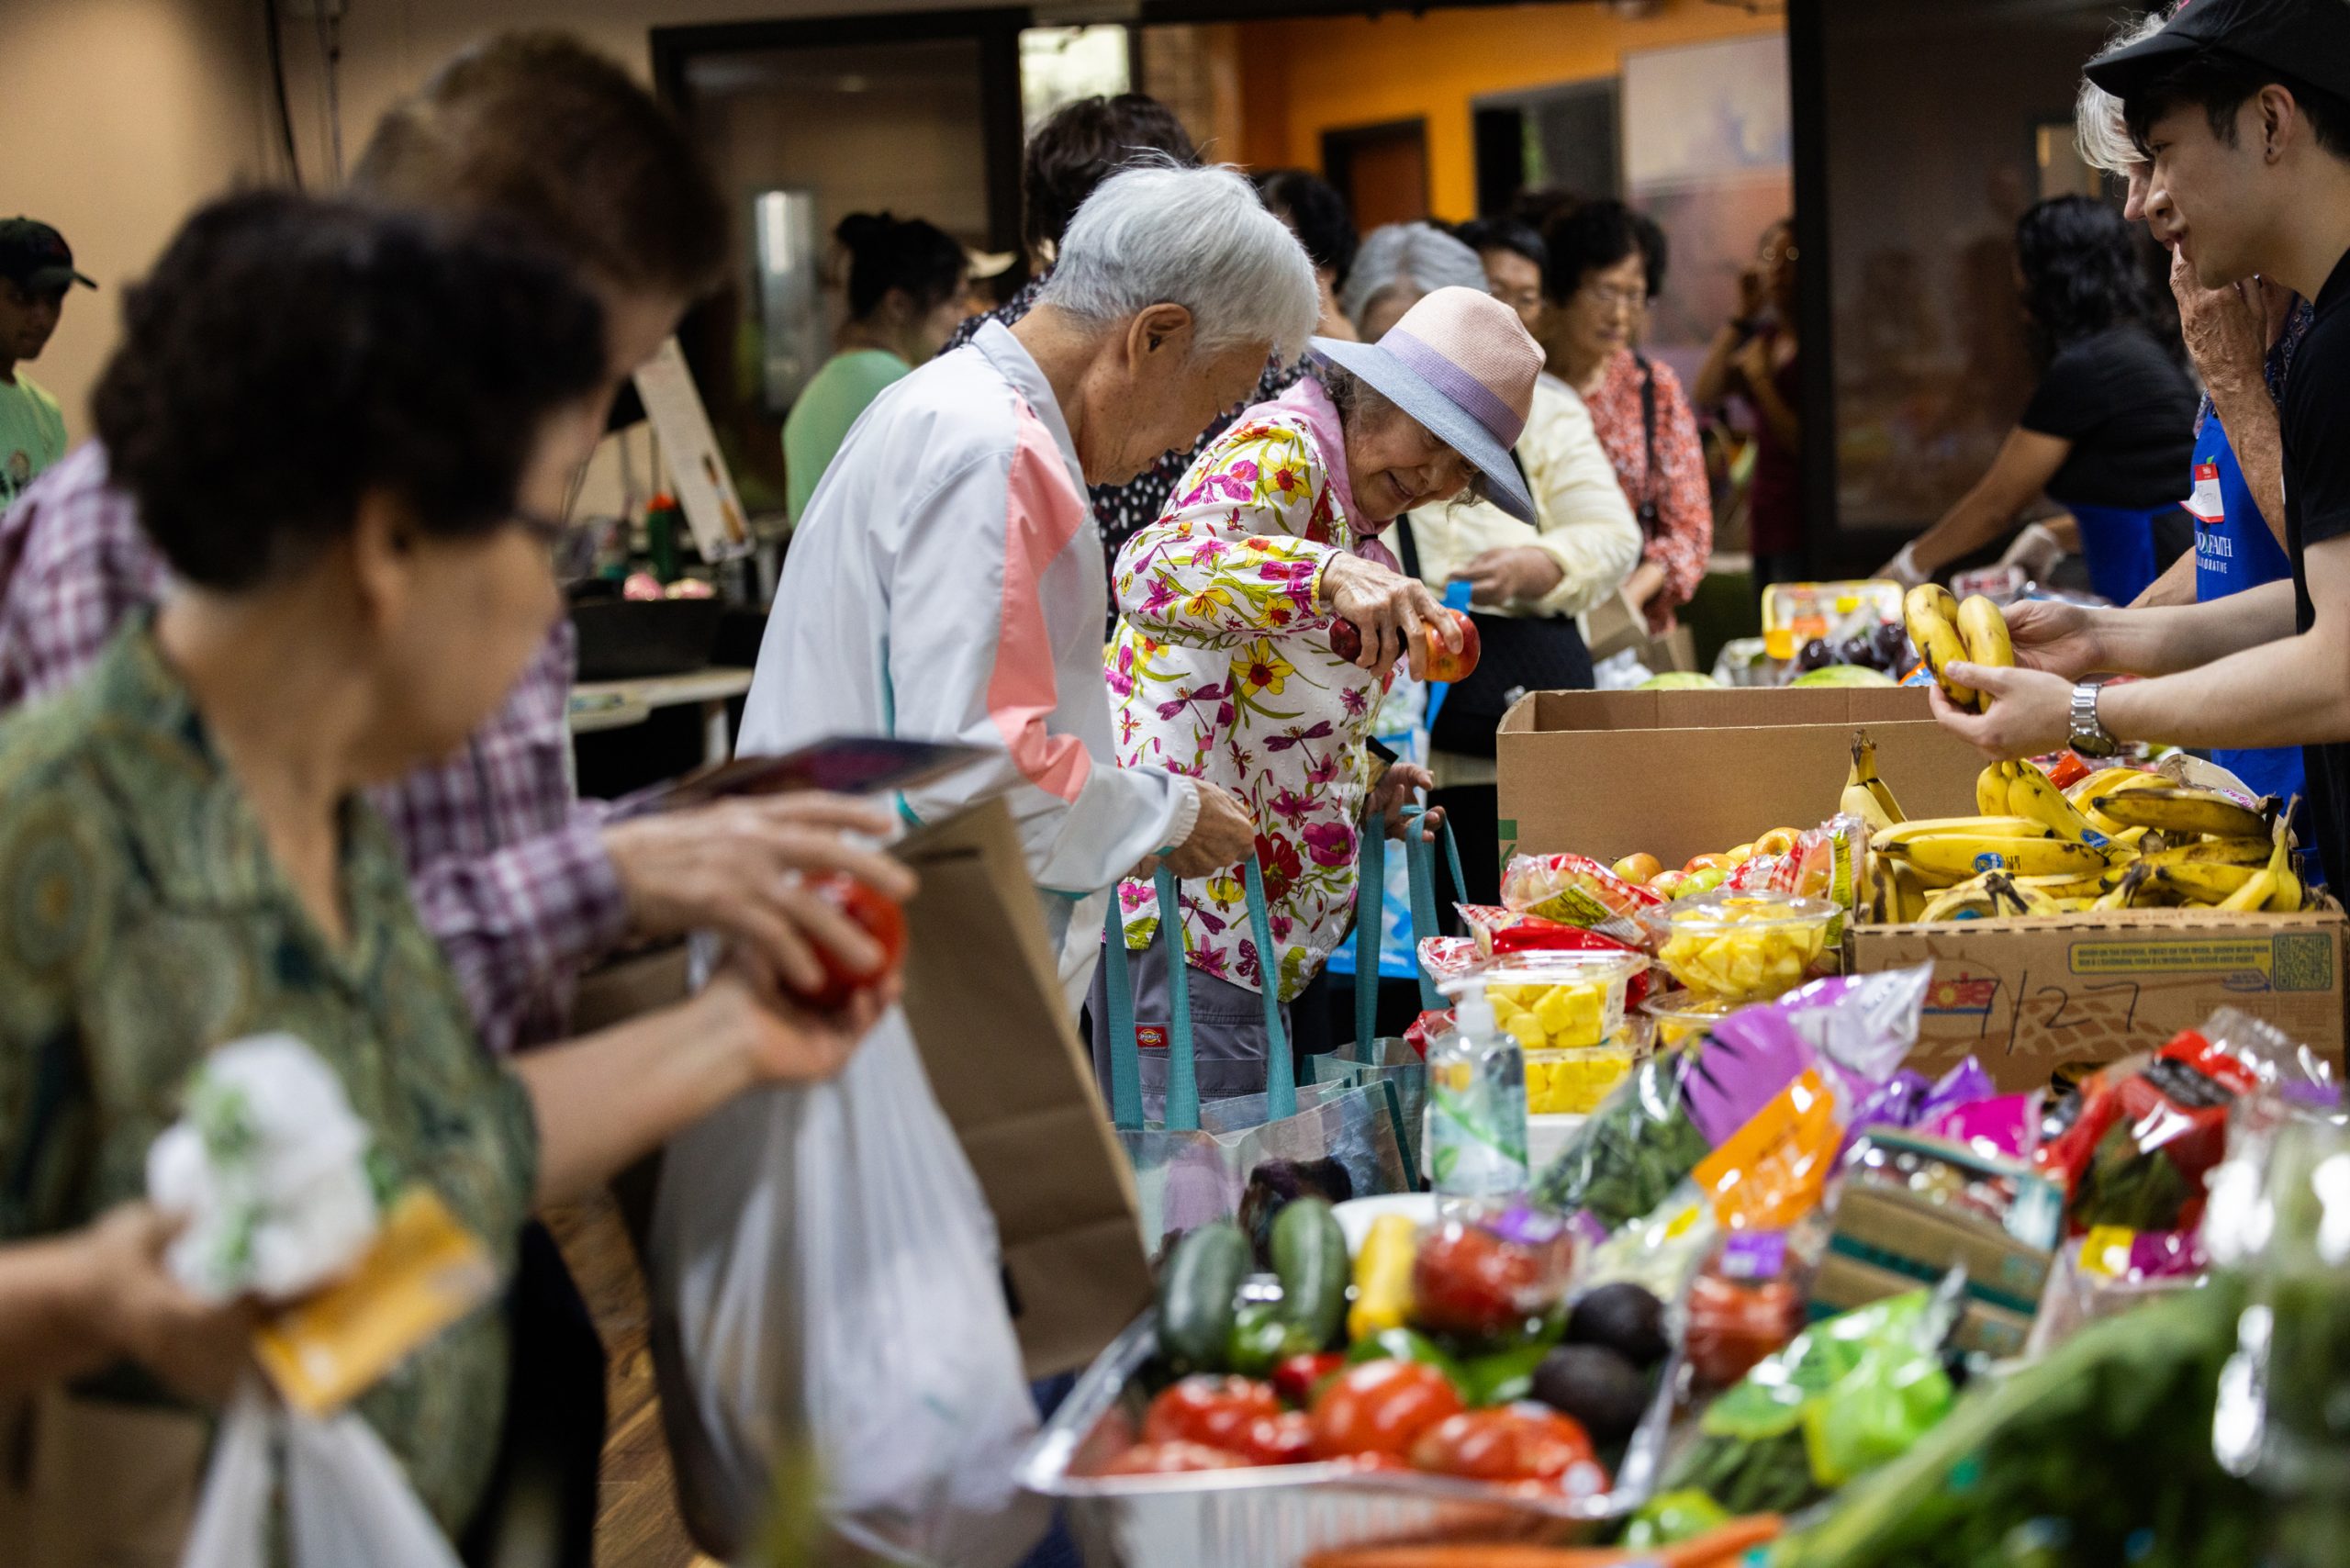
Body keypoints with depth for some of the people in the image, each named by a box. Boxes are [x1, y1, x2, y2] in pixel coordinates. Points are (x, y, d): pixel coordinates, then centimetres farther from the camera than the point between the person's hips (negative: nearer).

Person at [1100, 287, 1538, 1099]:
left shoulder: (1345, 510, 21)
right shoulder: (1279, 450, -9)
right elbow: (1153, 571, -32)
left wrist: (1361, 798, 12)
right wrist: (1332, 577, -45)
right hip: (1186, 908, -10)